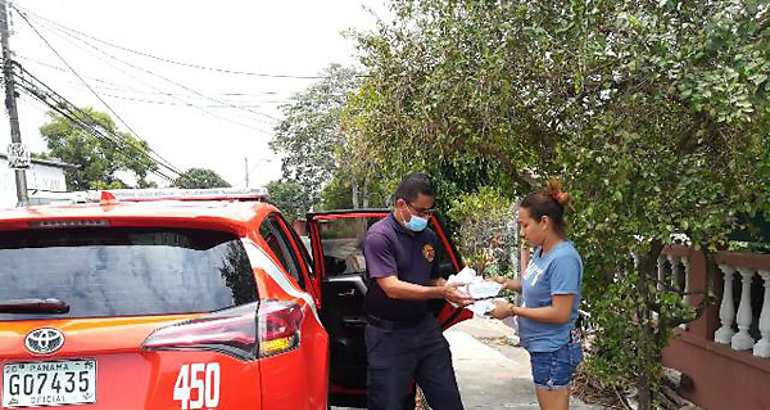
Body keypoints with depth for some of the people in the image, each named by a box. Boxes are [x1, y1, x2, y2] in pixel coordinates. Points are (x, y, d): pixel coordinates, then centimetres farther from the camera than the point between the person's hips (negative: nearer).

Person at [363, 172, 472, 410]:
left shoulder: (429, 237, 9)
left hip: (425, 327, 7)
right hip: (389, 334, -6)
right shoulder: (379, 236, -14)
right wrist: (441, 292, -28)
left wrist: (452, 290, -3)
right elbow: (392, 288, -23)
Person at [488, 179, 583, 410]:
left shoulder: (563, 258, -22)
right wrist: (510, 284, 0)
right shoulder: (541, 251, 4)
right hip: (542, 348, 9)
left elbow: (560, 313, -23)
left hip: (554, 351, -9)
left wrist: (512, 310, -17)